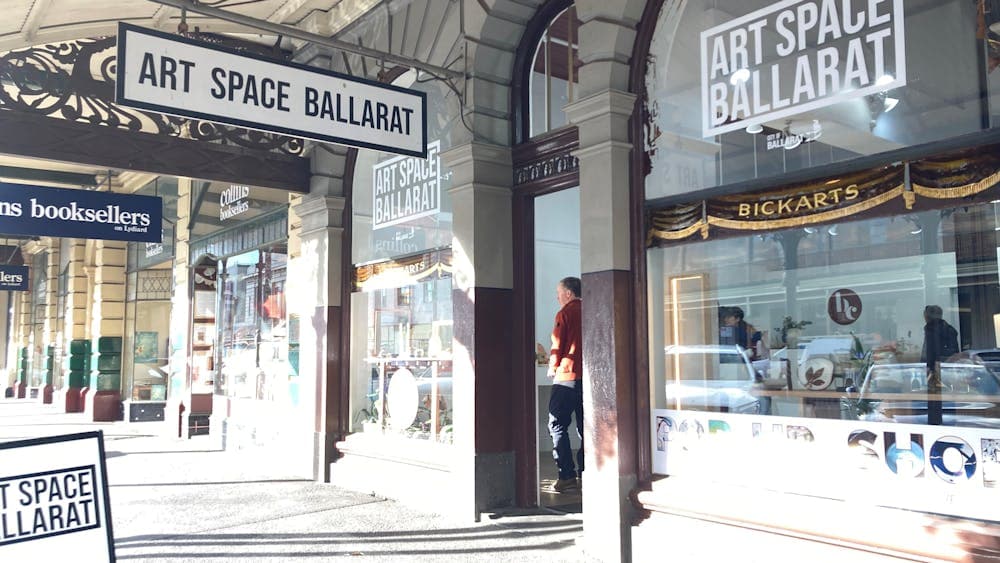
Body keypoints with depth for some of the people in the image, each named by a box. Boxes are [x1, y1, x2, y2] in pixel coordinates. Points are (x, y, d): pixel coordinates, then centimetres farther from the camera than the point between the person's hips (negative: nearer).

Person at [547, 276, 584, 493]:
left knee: (557, 425, 1)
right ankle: (586, 474, 11)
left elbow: (557, 345, -6)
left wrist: (552, 368, 11)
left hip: (567, 376, -6)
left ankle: (567, 475, -5)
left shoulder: (565, 313, -5)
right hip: (589, 376, 6)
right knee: (585, 427, 11)